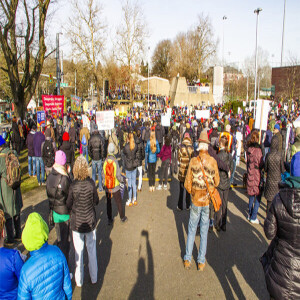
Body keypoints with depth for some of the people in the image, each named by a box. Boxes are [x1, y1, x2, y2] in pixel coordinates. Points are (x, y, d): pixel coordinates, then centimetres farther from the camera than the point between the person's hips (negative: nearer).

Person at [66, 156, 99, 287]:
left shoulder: (73, 186, -19)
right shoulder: (91, 183, -16)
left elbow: (68, 205, -8)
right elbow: (96, 201, -4)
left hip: (77, 223, -1)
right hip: (90, 221, 1)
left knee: (78, 252, 15)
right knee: (92, 250, 17)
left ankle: (79, 280, 30)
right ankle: (94, 278, 32)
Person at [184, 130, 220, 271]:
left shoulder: (193, 161, -12)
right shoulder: (213, 161, -10)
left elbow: (187, 183, -7)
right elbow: (217, 181, 2)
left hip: (196, 201, -1)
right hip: (208, 201, 1)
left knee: (192, 230, 14)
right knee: (204, 232, 13)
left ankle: (187, 259, 22)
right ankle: (201, 262, 22)